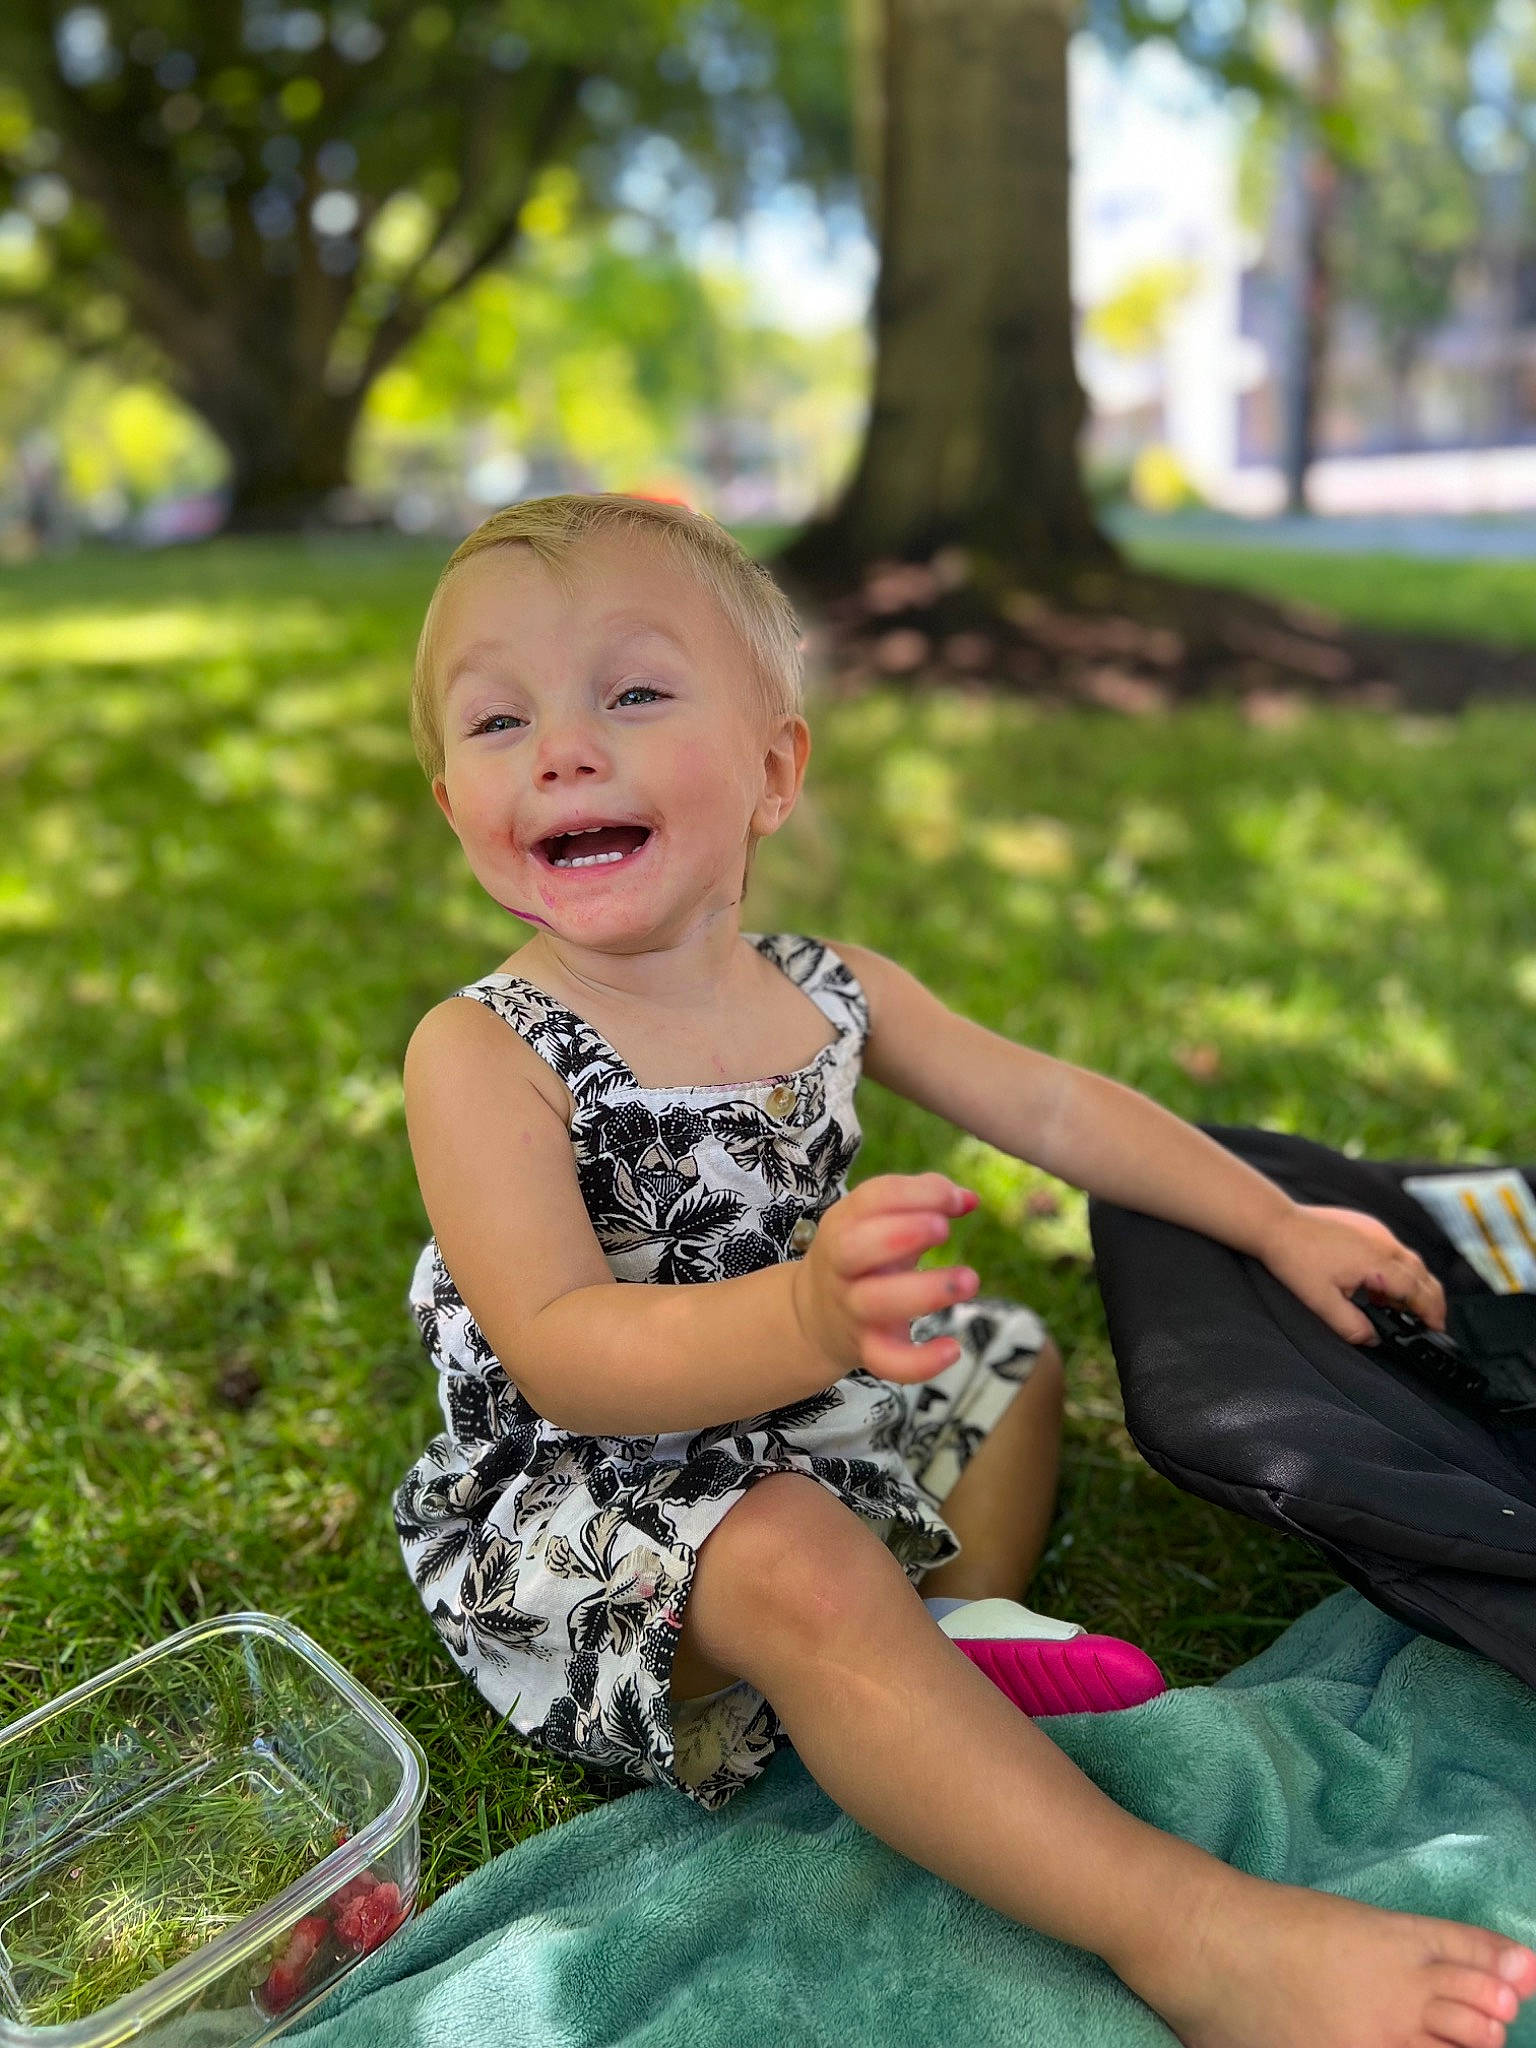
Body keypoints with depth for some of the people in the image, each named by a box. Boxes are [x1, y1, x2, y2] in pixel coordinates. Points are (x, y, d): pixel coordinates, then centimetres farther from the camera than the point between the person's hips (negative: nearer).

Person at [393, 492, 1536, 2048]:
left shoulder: (826, 992, -4)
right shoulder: (481, 1055, -22)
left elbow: (1050, 1107, 6)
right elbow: (561, 1359, -31)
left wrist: (1279, 1222, 7)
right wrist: (806, 1313, -50)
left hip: (787, 1427, 7)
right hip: (574, 1498, -7)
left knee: (1011, 1365, 19)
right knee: (798, 1567, -33)